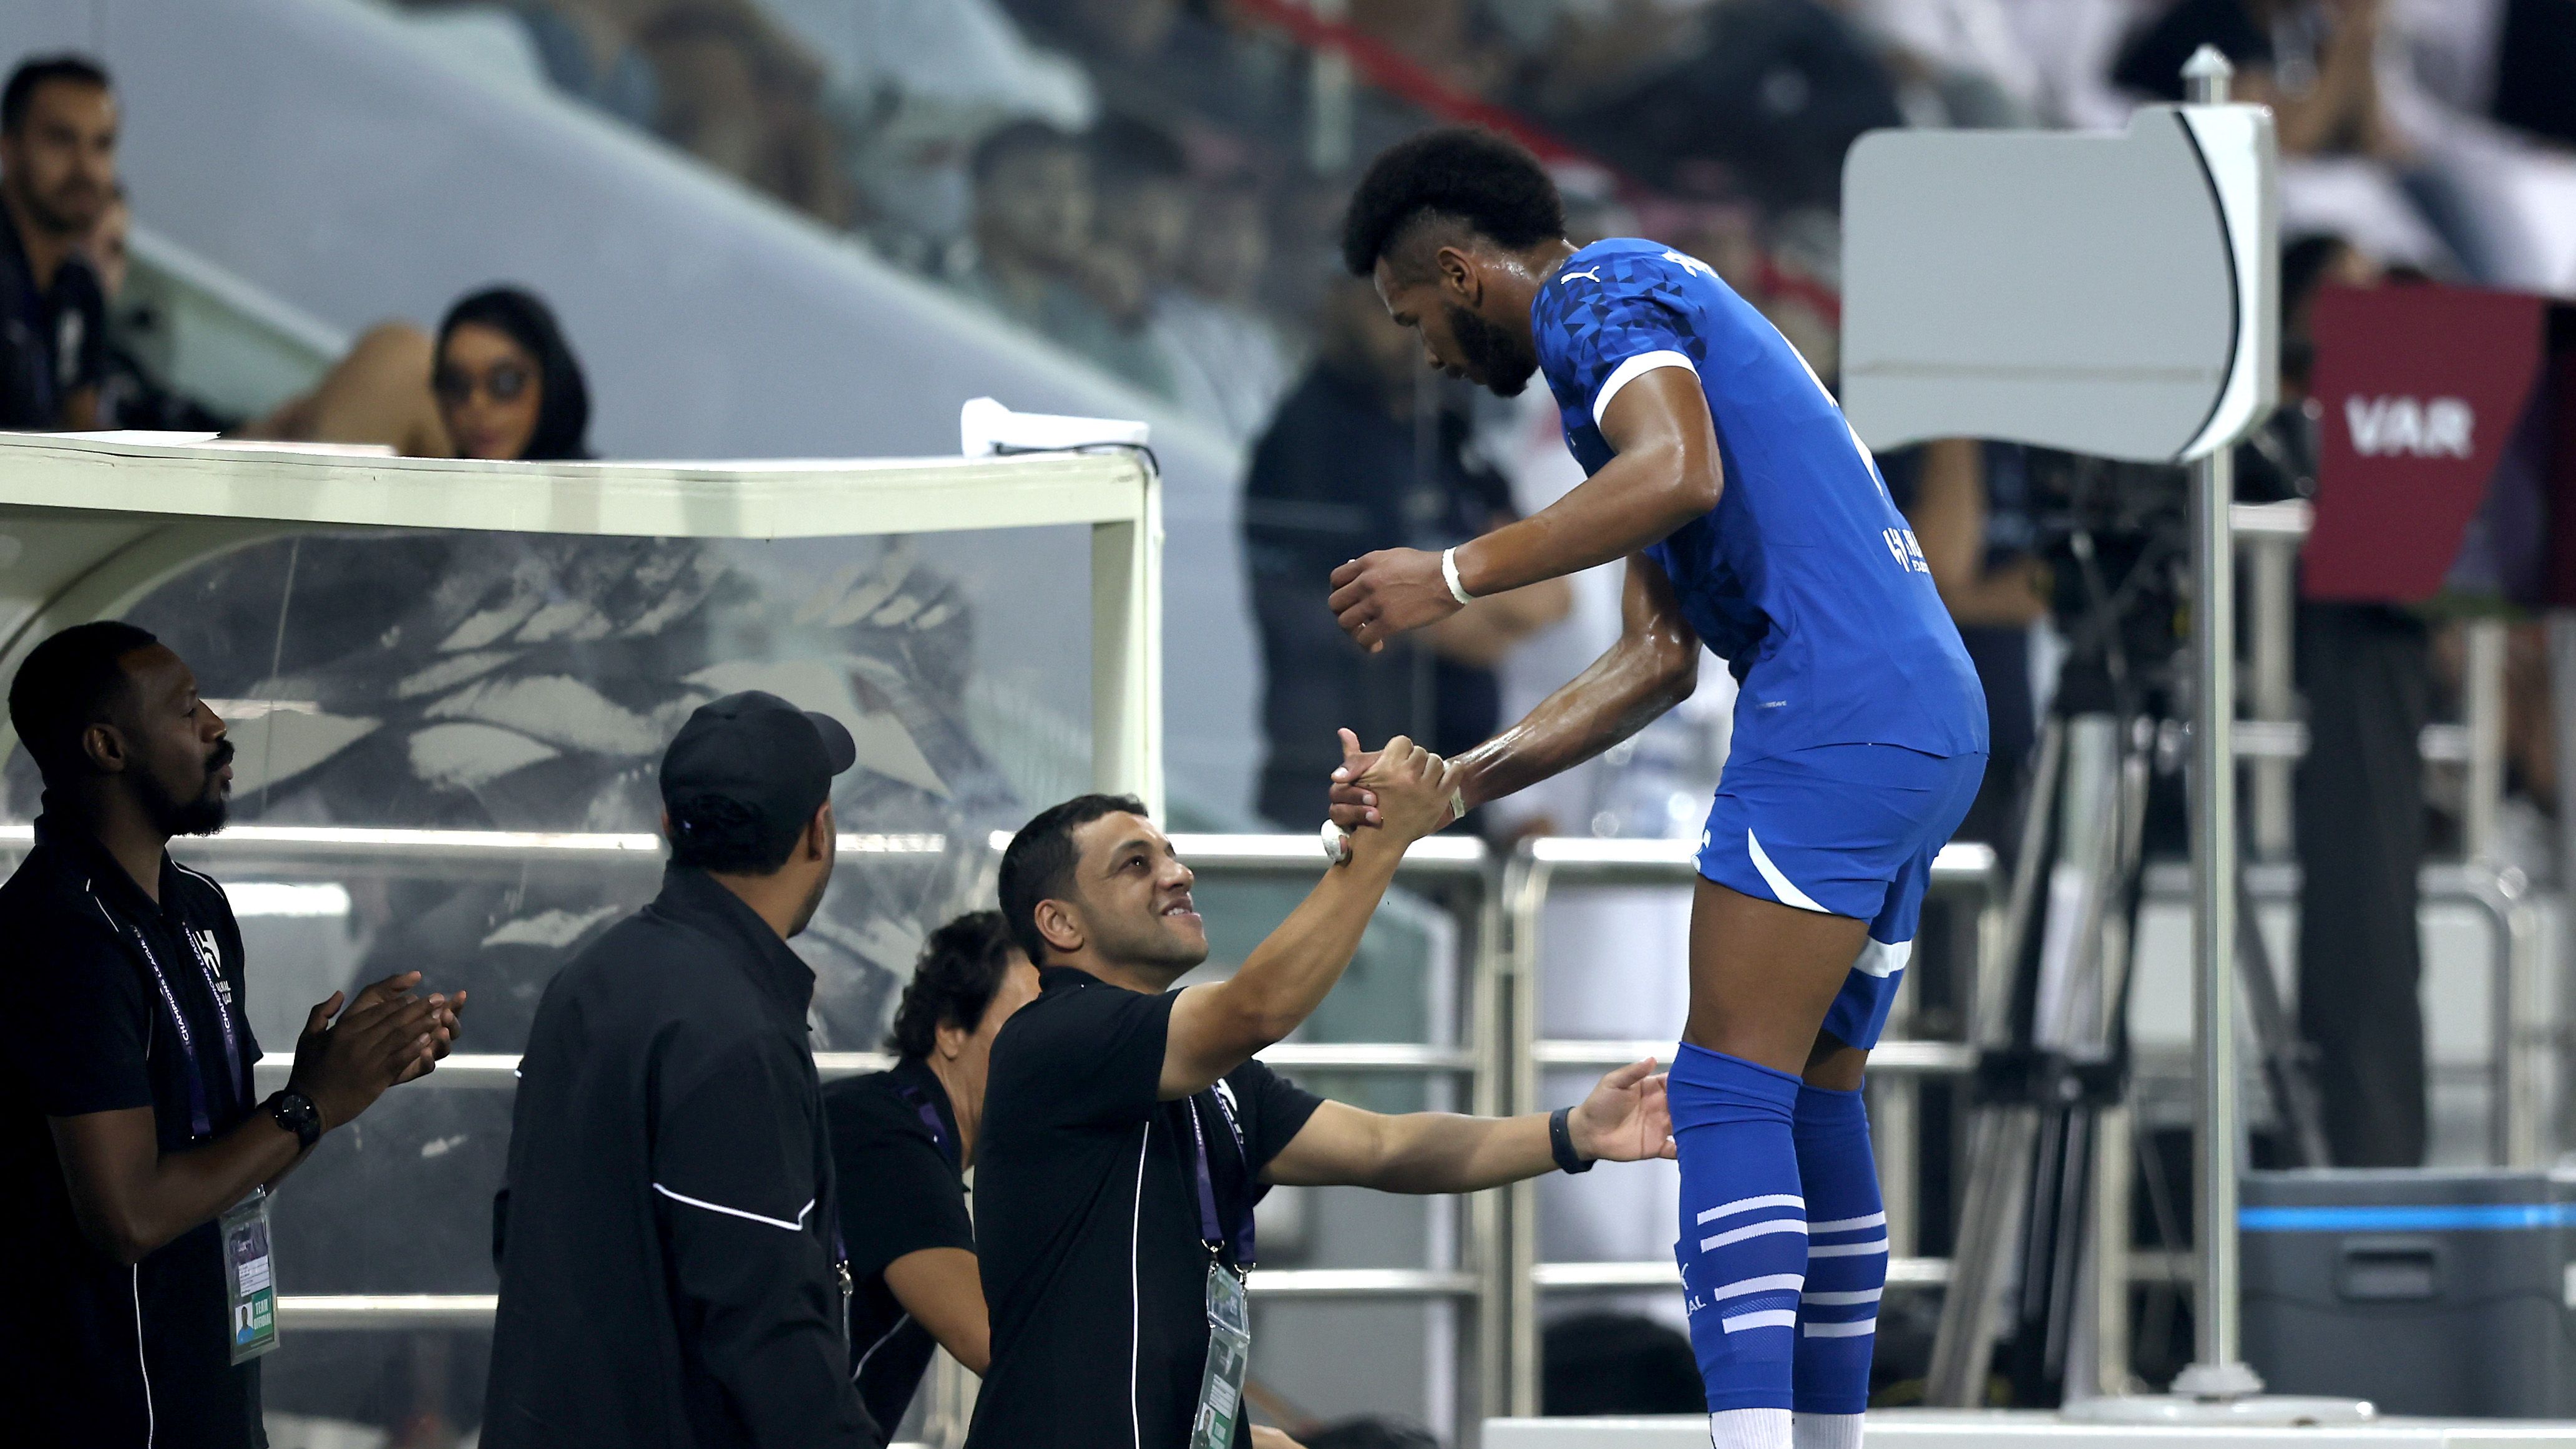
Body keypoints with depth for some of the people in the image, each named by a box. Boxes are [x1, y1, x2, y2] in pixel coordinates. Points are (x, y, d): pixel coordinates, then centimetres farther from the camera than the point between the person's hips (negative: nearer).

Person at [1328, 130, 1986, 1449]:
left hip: (1836, 720, -10)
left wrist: (1458, 575, -15)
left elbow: (1680, 472, -21)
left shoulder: (1599, 291, 1)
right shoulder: (1658, 315, 30)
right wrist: (1458, 785, 24)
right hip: (1934, 716, 10)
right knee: (1813, 1096, 13)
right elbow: (1661, 661, 28)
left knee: (1729, 1092, -12)